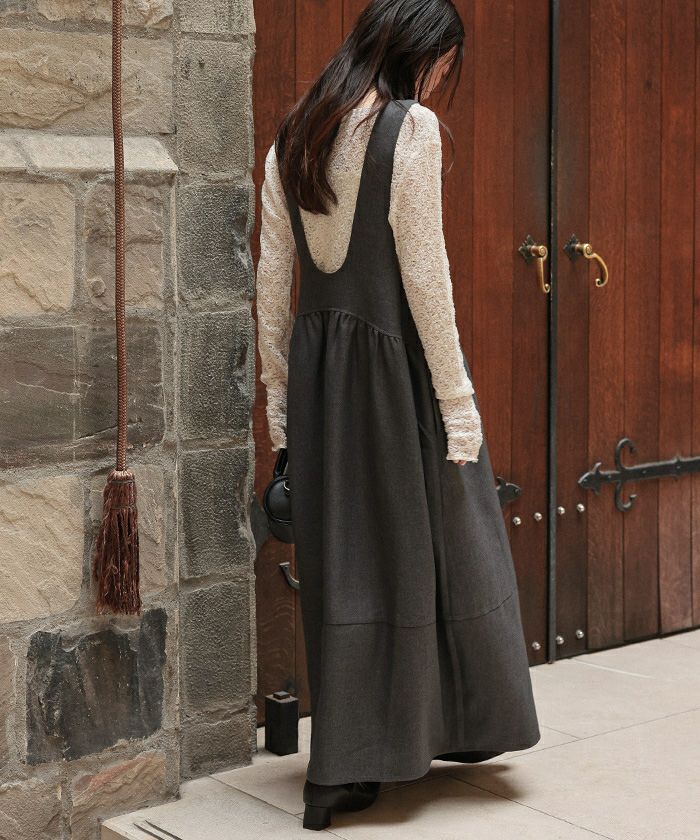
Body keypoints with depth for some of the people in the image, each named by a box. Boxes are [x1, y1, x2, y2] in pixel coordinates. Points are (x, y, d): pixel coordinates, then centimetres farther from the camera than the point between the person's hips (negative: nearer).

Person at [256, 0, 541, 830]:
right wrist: (456, 399, -10)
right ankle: (459, 724, 26)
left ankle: (341, 770, 18)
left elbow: (271, 280, 7)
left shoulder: (291, 139, 8)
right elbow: (424, 274, -15)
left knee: (341, 561, 11)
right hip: (397, 361, -6)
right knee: (432, 541, 10)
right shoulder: (411, 127, -11)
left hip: (319, 365, 6)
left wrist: (278, 390, 12)